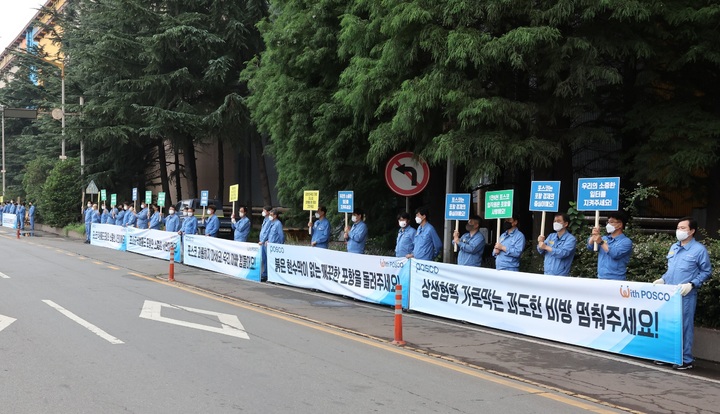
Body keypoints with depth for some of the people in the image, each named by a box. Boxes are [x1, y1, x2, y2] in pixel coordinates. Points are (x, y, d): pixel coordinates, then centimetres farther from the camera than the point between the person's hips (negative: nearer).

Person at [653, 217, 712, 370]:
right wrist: (662, 279, 6)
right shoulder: (674, 247, 13)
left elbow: (706, 271, -3)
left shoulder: (699, 249, -6)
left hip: (686, 295, -6)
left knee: (685, 326, -2)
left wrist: (691, 284, -14)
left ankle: (686, 359, 6)